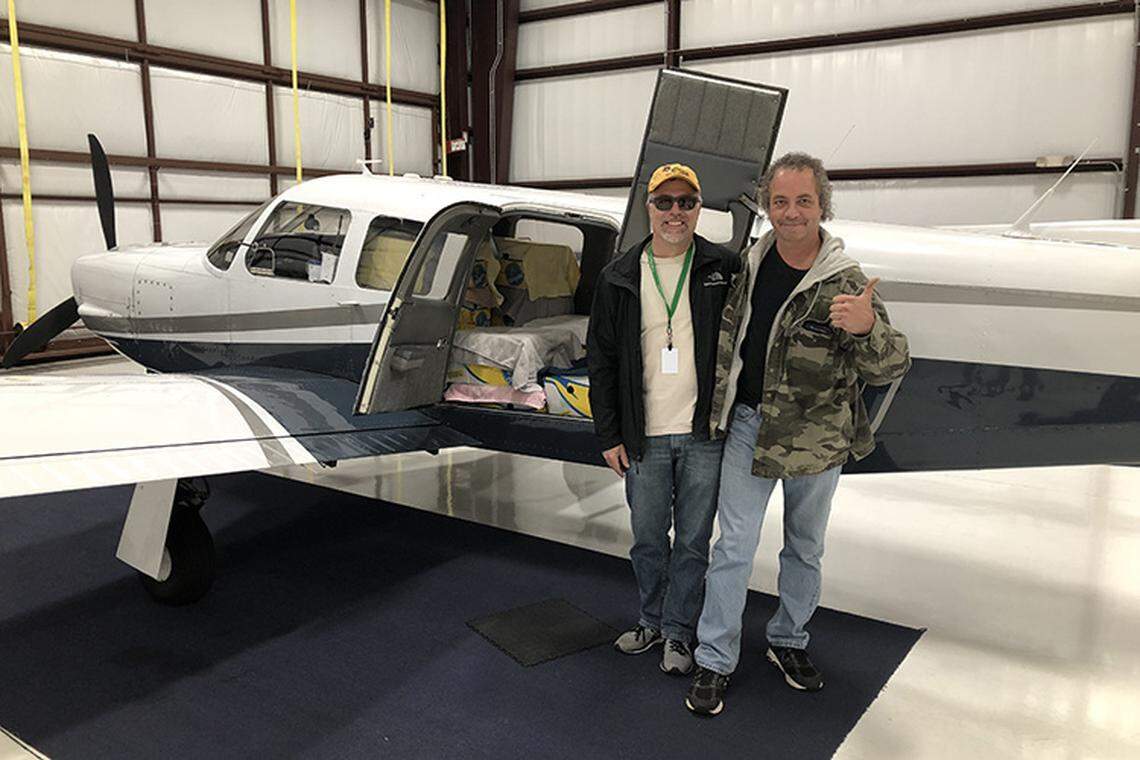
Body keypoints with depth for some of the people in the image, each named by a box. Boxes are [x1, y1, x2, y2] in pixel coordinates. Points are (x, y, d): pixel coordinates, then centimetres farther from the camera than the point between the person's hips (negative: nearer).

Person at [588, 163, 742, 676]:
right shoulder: (619, 278, 3)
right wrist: (609, 435, 2)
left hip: (705, 434, -1)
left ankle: (678, 633, 25)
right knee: (647, 539, 14)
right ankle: (652, 620, 34)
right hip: (644, 437, 2)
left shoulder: (724, 270, 0)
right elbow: (601, 360, 6)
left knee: (693, 541, 8)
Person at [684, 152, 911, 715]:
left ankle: (788, 642, 38)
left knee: (805, 548, 16)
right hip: (748, 426, 2)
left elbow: (890, 368, -17)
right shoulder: (750, 263, -3)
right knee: (734, 546, 4)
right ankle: (715, 662, 16)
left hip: (816, 440, -1)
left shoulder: (845, 284, -14)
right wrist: (718, 407, 12)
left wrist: (867, 327, -38)